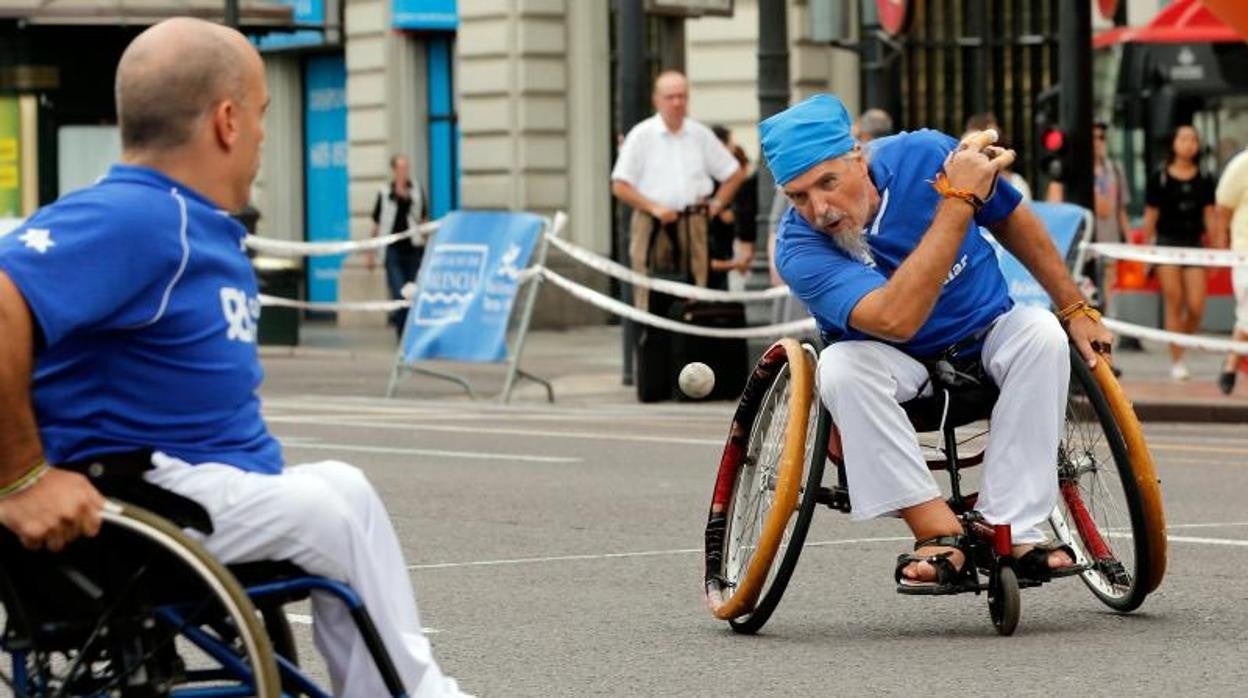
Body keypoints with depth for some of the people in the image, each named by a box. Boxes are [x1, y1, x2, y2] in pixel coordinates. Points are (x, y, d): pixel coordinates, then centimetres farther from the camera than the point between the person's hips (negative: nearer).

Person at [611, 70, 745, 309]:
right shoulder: (641, 135, -1)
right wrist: (654, 207, -12)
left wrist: (716, 204, 7)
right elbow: (620, 186, -3)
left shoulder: (701, 135, 9)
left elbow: (735, 174, 18)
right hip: (652, 225, -3)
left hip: (693, 225, 3)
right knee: (651, 296, -8)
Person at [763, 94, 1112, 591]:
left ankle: (1010, 530, -29)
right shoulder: (799, 249, -26)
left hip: (987, 343, 2)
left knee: (1041, 331, -28)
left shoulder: (924, 156, -18)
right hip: (901, 367, -2)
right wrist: (958, 201, -42)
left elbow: (1012, 221, 2)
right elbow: (896, 319, -41)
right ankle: (940, 533, -34)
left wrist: (1075, 310, 7)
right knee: (840, 367, -33)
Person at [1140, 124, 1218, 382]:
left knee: (1196, 307, -6)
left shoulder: (1204, 180, 7)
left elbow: (1209, 216, 9)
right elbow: (1151, 216, 4)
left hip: (1194, 244, 2)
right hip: (1167, 243, -2)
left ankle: (1181, 344, 21)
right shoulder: (1159, 178, 0)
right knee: (1174, 305, -3)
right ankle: (1176, 361, 3)